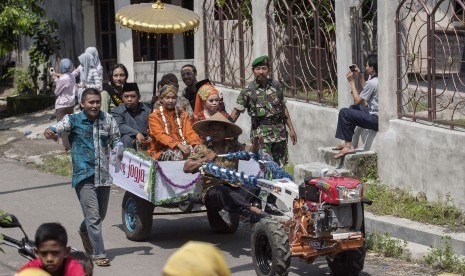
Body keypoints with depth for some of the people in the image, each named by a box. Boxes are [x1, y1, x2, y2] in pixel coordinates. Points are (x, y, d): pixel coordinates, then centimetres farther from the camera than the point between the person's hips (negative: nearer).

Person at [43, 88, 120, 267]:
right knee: (93, 216, -10)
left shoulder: (107, 119, 5)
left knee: (101, 214, 18)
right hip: (84, 176, -4)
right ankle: (99, 254, -5)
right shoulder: (74, 120, -3)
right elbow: (59, 127, -18)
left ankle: (85, 232, 49)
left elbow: (116, 140, 14)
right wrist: (50, 132, -41)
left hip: (104, 175, 4)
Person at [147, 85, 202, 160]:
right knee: (177, 153, -36)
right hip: (161, 152, -3)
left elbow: (190, 132, 4)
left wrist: (197, 144, -21)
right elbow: (160, 135, -12)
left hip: (182, 148, 3)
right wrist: (179, 145, -29)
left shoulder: (183, 115, 18)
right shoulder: (154, 117, 4)